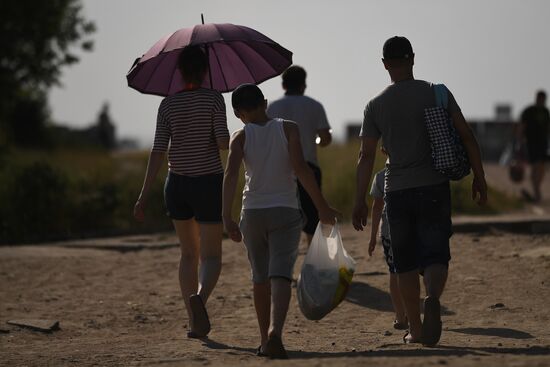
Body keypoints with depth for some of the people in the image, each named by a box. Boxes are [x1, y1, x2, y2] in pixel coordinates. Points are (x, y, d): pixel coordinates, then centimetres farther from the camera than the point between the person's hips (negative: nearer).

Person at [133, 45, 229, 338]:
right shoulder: (214, 99, -8)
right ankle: (199, 297, -30)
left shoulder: (168, 105, -1)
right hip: (209, 184, -3)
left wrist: (144, 195, -4)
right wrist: (226, 139, 8)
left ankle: (195, 324, 15)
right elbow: (223, 143, -17)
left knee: (188, 254, 17)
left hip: (177, 186, 3)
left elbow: (158, 152, -5)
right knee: (211, 256, 3)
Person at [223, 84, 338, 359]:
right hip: (285, 212, -2)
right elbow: (300, 168, -10)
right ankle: (275, 331, -34)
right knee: (280, 275, -10)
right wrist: (322, 206, -6)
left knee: (260, 278, 16)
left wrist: (227, 218, -14)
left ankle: (265, 341, 24)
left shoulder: (240, 137, 2)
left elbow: (231, 175, -12)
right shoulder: (288, 129, 1)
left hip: (252, 213, 2)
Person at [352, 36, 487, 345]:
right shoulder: (436, 93, 1)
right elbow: (467, 136, -3)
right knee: (435, 254, -2)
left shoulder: (376, 105, 2)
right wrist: (479, 178, 4)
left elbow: (367, 156, 0)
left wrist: (360, 201, 2)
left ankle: (415, 329, 13)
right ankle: (433, 298, -33)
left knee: (406, 262, 10)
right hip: (434, 187, -1)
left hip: (397, 192, 1)